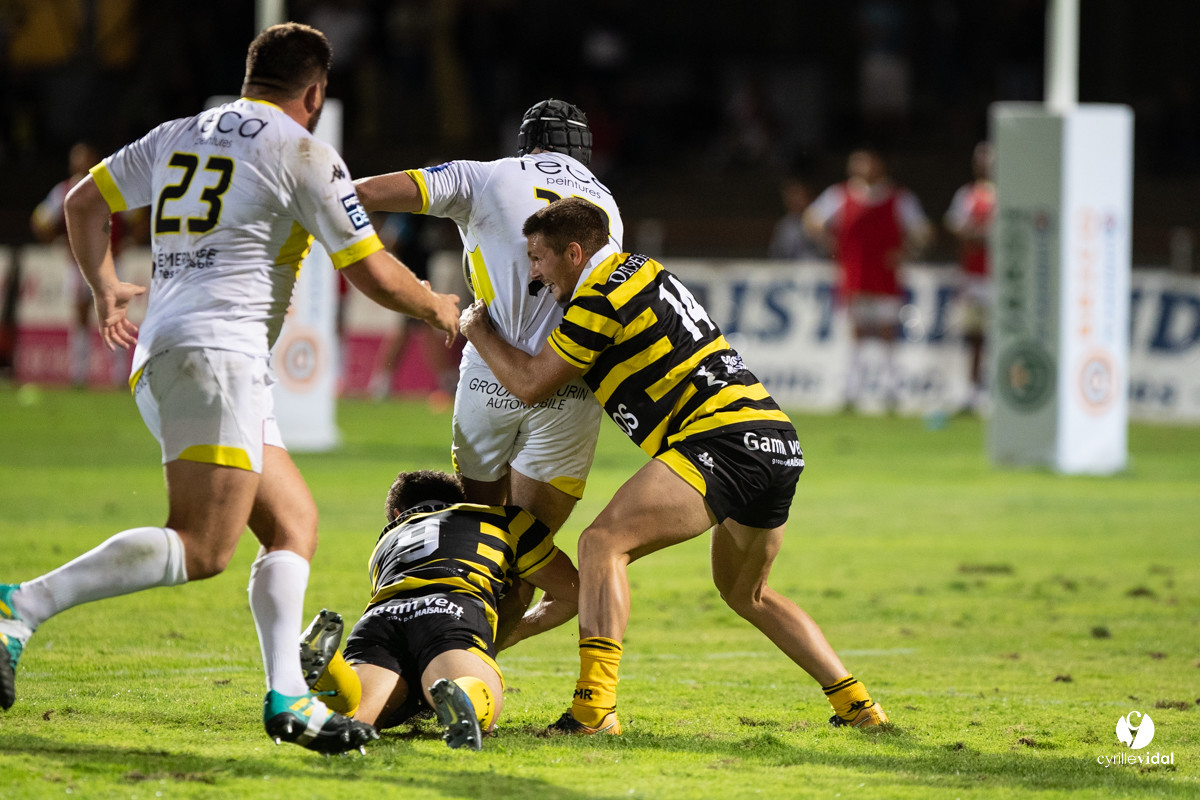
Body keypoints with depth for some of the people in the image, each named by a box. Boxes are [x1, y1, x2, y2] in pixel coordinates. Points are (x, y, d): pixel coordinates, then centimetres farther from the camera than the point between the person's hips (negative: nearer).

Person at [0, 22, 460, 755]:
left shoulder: (178, 136, 18)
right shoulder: (303, 153, -1)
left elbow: (84, 202, 24)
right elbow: (372, 273, 1)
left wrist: (104, 289, 35)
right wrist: (438, 309, 19)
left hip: (156, 361, 9)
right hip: (219, 356, -9)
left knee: (294, 522, 10)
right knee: (201, 549, -17)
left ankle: (287, 695, -1)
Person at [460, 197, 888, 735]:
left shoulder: (601, 298, -6)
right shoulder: (639, 269, 22)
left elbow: (531, 383, 1)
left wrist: (478, 331, 16)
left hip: (721, 440, -10)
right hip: (777, 439, 10)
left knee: (604, 543, -14)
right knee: (746, 593, 27)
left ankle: (594, 708, -27)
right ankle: (857, 705, 25)